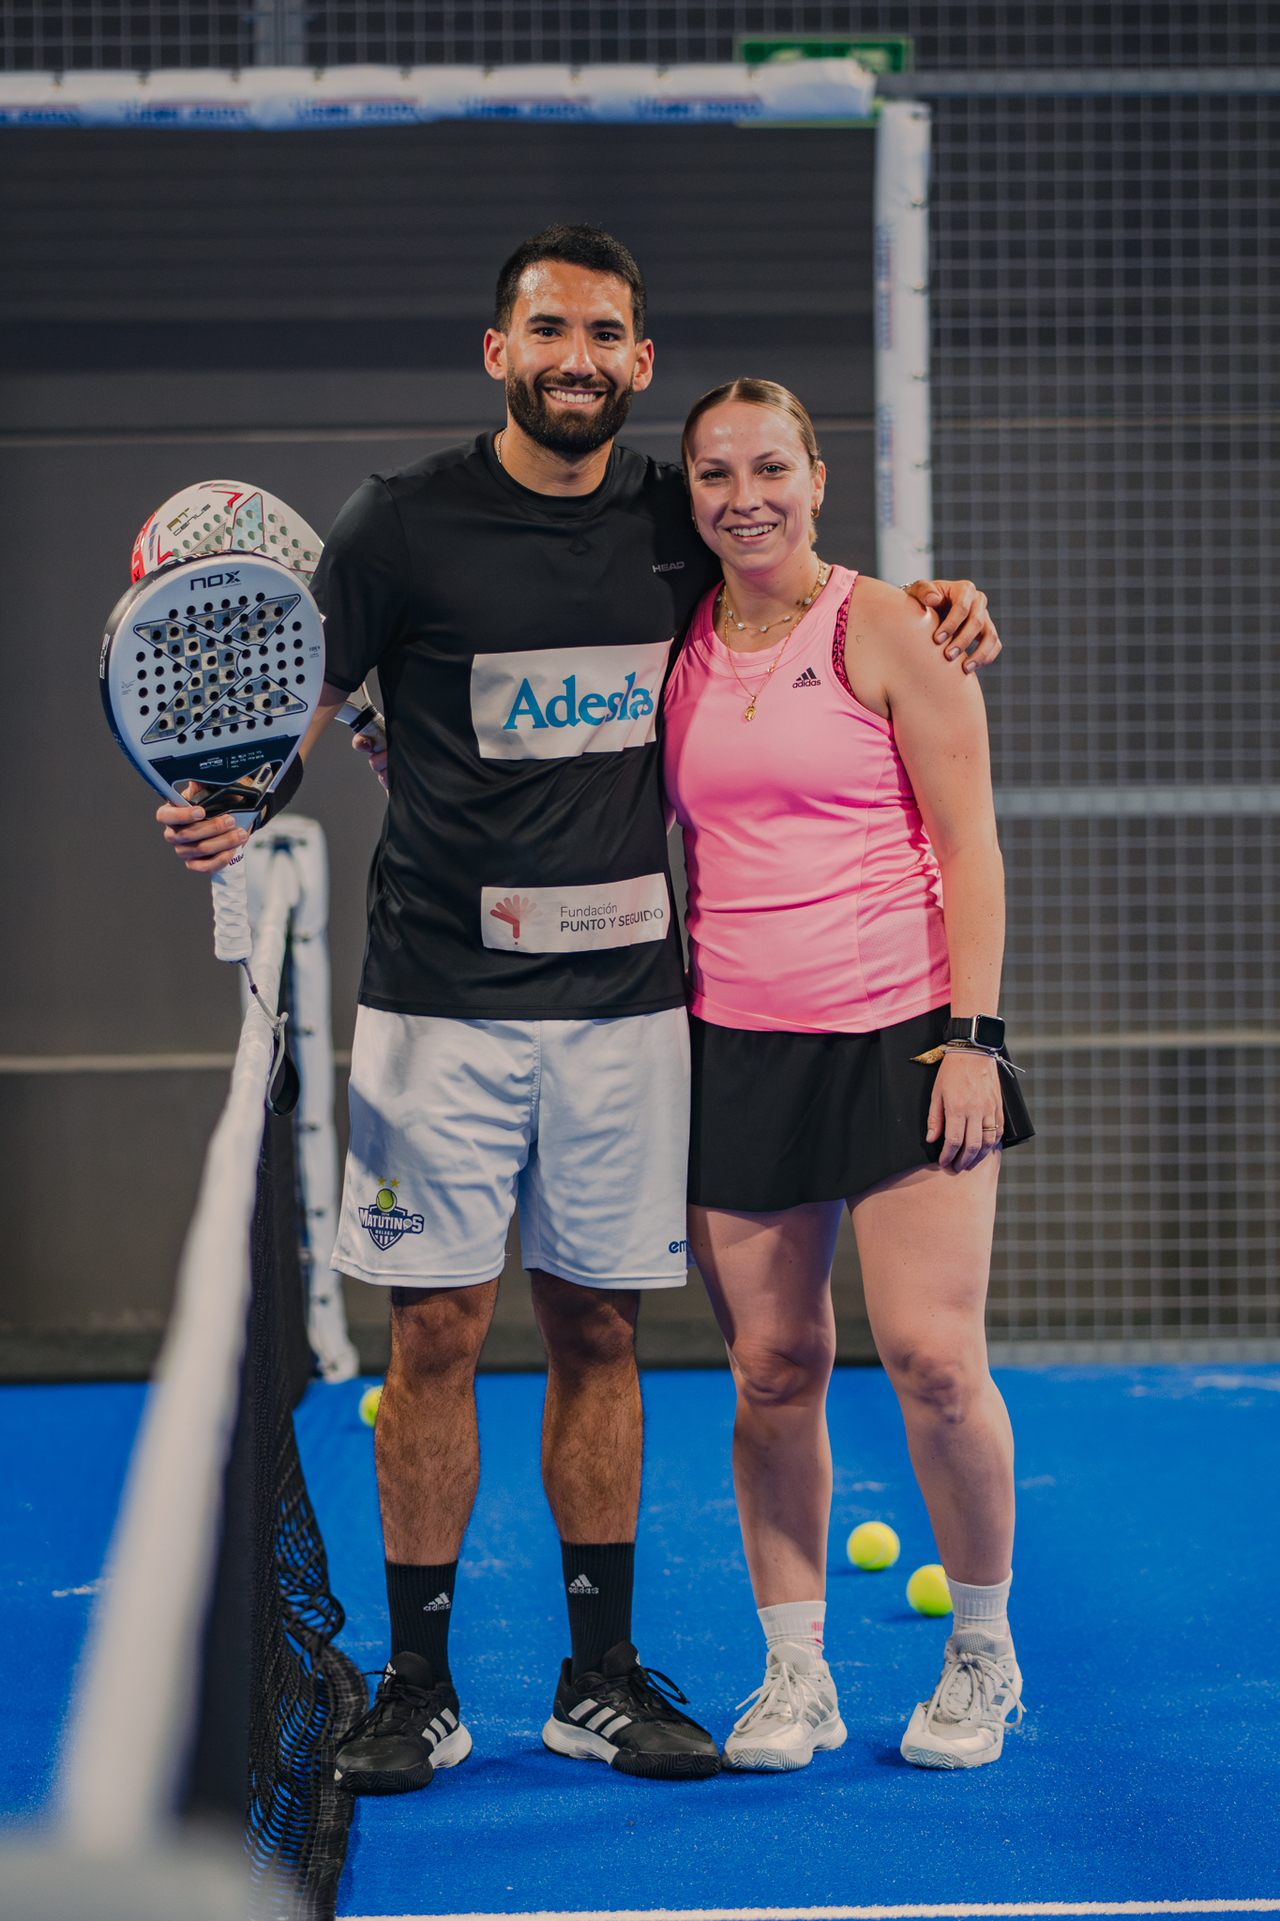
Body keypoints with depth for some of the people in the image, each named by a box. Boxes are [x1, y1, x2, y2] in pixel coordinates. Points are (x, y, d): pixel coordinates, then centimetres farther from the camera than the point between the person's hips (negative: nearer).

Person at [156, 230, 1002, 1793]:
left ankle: (599, 1677, 18)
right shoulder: (404, 523, -4)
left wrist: (928, 609, 6)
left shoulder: (680, 525, 6)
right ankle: (417, 1688, 10)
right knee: (437, 1334, -1)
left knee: (597, 1332, 8)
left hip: (626, 998, 3)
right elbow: (298, 703, -1)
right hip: (442, 1003, -3)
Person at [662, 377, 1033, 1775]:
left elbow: (968, 844, -3)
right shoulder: (674, 645, 10)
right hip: (736, 1046, 4)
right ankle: (792, 1674, 12)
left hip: (901, 1036, -4)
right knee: (771, 1369, 1)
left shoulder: (885, 629, -2)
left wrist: (972, 1035, -10)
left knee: (931, 1357, -8)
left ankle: (982, 1654, 11)